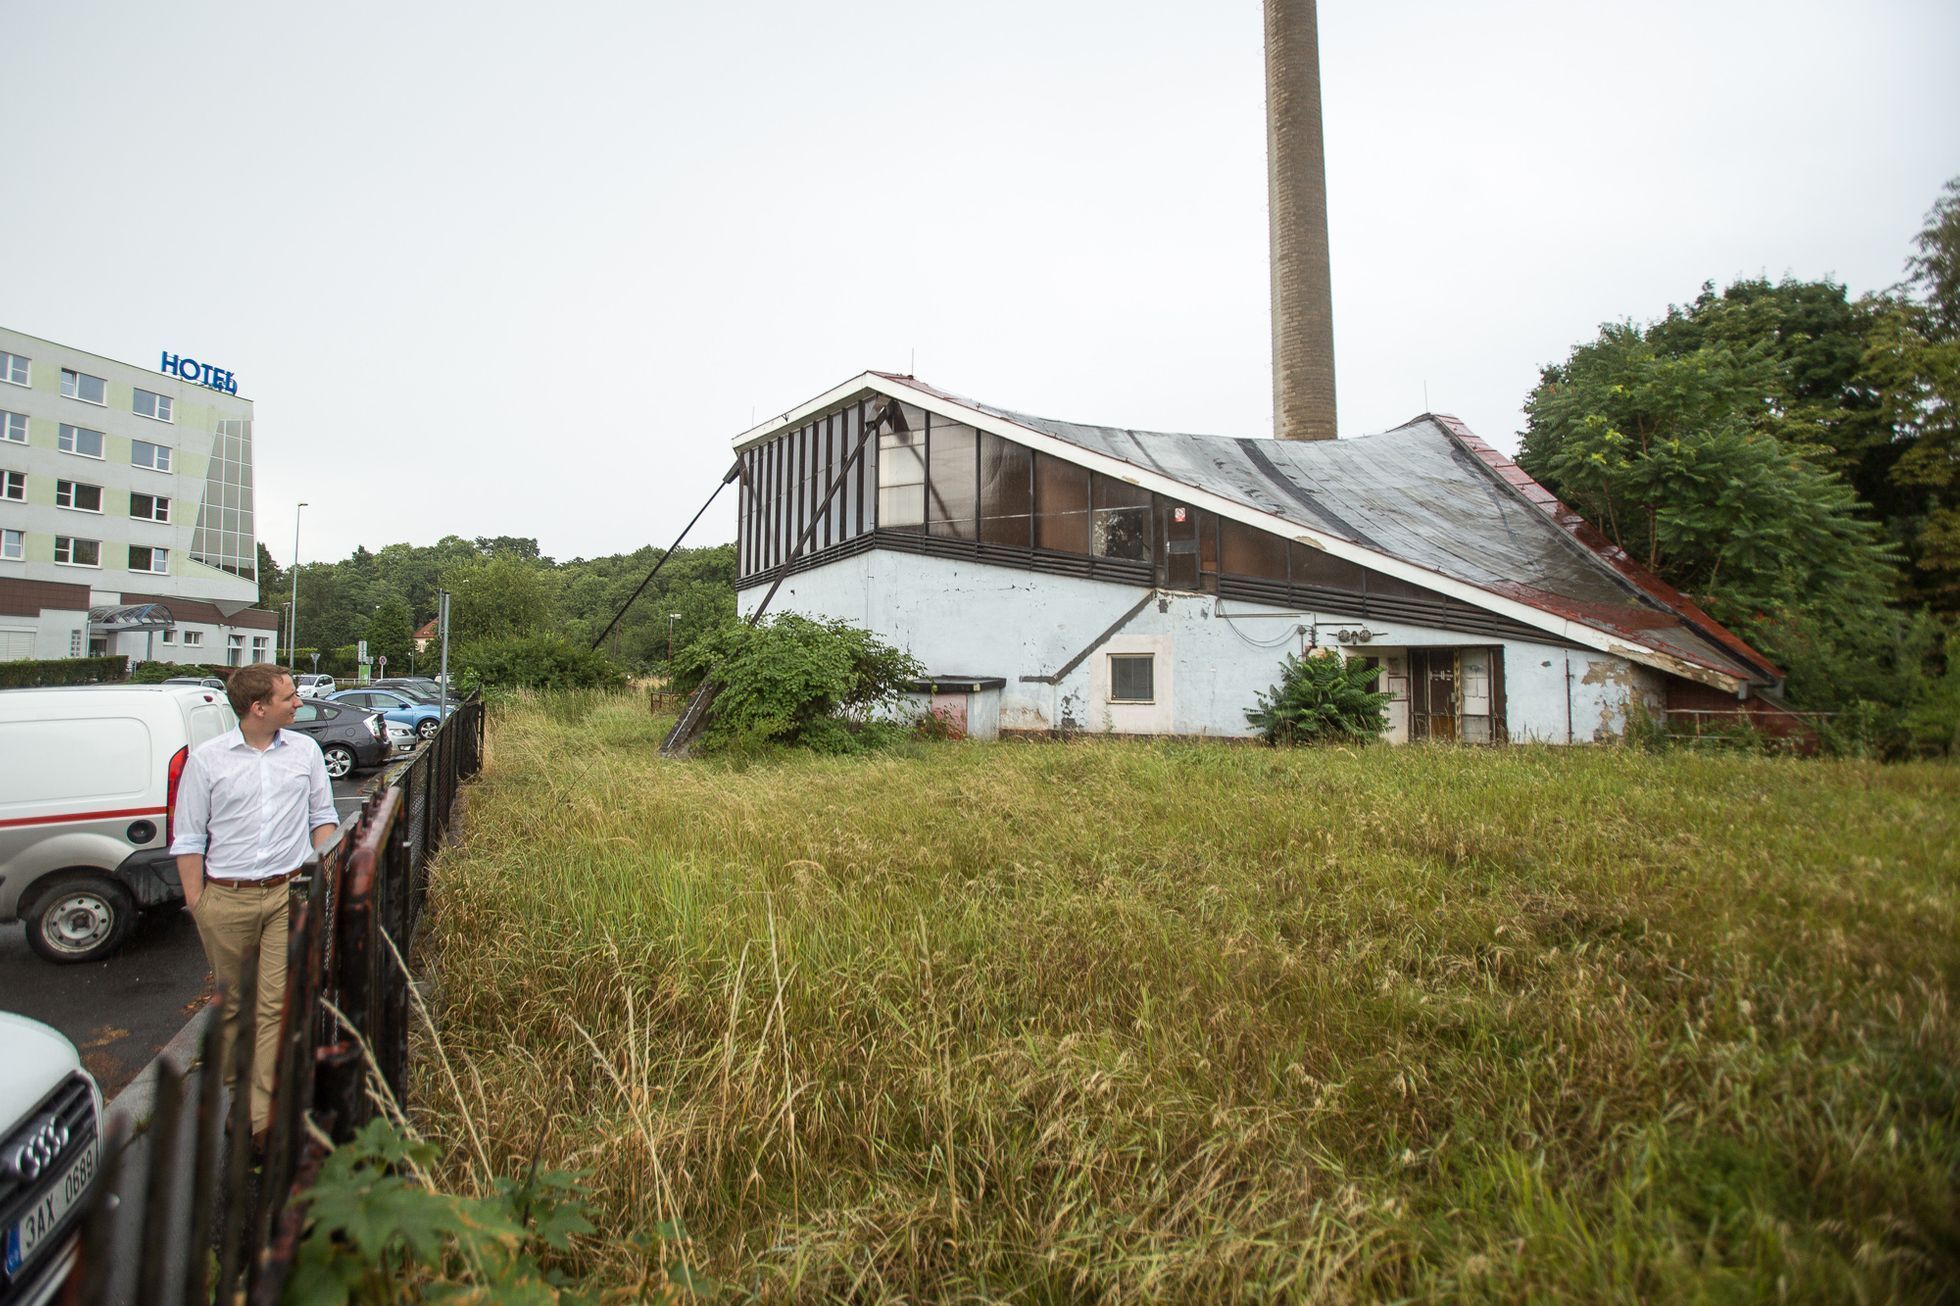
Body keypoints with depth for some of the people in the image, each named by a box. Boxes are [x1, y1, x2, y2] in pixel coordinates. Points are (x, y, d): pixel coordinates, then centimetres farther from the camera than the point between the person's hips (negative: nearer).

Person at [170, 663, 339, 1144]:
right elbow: (189, 838, 3)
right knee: (233, 1001, 13)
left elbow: (323, 816, 13)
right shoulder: (207, 759, -1)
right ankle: (234, 1085, 34)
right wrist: (196, 901, -1)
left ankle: (262, 1117, 1)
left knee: (277, 1002, -4)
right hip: (226, 899, 0)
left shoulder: (304, 751, 5)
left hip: (288, 894, 0)